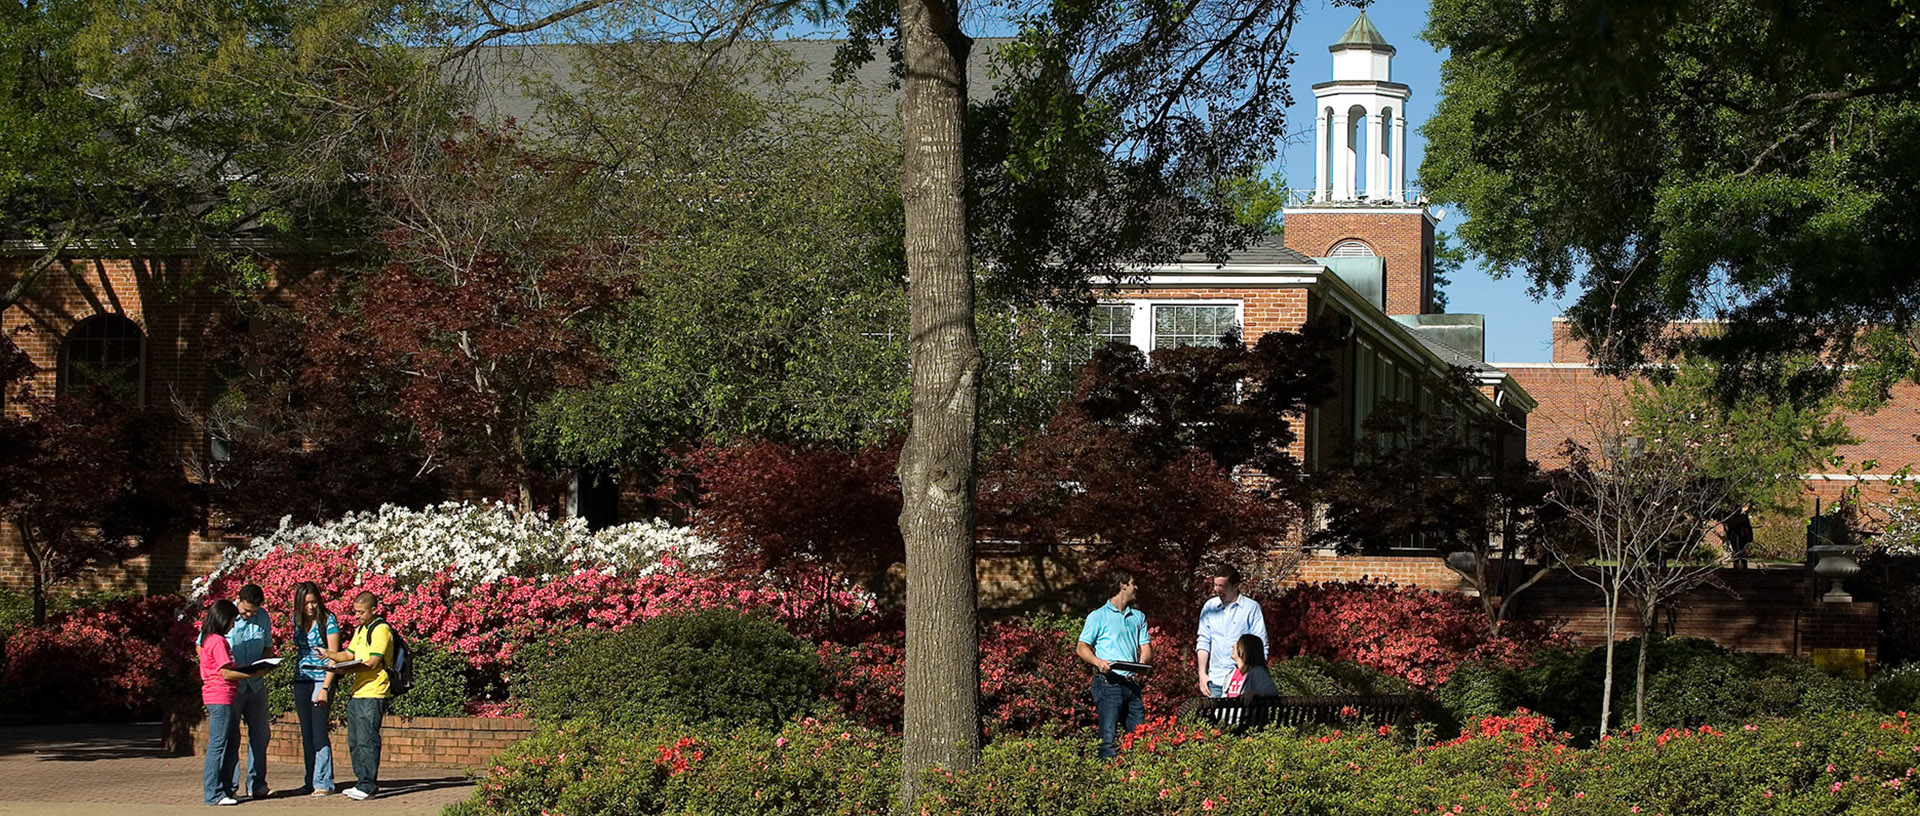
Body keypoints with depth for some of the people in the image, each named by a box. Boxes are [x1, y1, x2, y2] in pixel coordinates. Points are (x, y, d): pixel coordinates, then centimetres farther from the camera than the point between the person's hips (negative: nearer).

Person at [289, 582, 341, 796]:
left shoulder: (328, 621, -8)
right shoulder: (297, 620, 9)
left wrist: (325, 688, -18)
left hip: (321, 680, -6)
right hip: (301, 681, 6)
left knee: (319, 732, -9)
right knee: (307, 734, 8)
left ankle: (323, 782, -6)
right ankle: (311, 781, 13)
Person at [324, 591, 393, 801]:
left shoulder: (381, 630, -9)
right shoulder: (360, 630, 21)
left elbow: (372, 663, -16)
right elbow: (349, 655, 23)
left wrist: (346, 670, -19)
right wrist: (329, 655, 5)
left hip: (373, 694, -9)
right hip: (357, 692, 9)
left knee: (367, 741, -11)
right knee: (354, 742, 11)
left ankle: (367, 786, -10)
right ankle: (362, 782, 18)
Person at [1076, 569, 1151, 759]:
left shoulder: (1138, 617, 19)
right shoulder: (1098, 616, 2)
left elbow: (1146, 648, 16)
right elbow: (1082, 648, 1)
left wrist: (1141, 664, -8)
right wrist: (1098, 662, -20)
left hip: (1132, 683, 5)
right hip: (1108, 683, -5)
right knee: (1108, 737, -11)